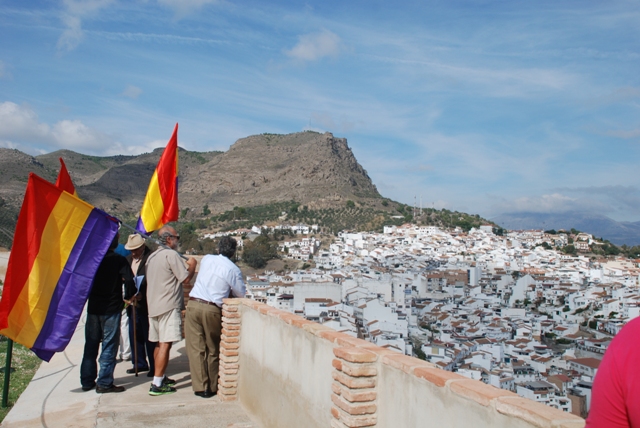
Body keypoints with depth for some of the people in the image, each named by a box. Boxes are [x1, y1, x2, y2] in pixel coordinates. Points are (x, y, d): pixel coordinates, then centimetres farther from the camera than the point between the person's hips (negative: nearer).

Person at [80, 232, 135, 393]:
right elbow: (129, 281, -20)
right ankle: (104, 383, 3)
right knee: (109, 346, 2)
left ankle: (87, 381, 21)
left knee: (90, 345, 14)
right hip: (111, 308, -5)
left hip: (93, 307, 5)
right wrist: (120, 279, 0)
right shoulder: (119, 260, -11)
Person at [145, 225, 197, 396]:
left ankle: (160, 378, 26)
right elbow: (186, 278, -12)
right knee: (165, 344, -8)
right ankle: (157, 385, -8)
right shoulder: (171, 254, -11)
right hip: (168, 306, -9)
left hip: (153, 305, 9)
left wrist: (184, 266, 24)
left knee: (159, 343, 16)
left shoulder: (152, 256, 16)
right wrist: (192, 265, 5)